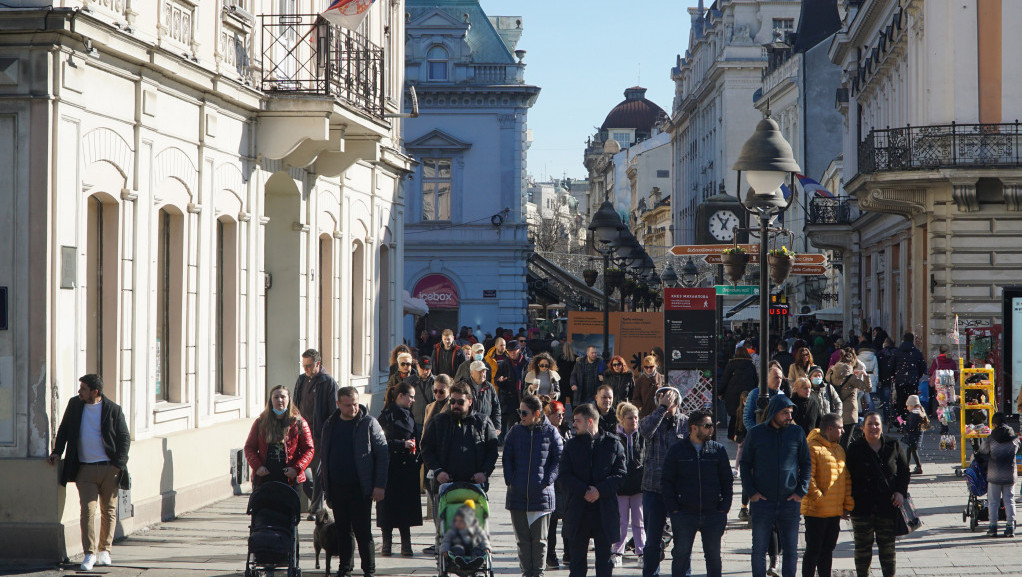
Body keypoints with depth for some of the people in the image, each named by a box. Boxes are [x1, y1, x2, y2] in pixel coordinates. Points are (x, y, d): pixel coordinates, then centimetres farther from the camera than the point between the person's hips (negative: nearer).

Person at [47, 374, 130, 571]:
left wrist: (118, 464, -7)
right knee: (88, 510, -9)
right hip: (85, 468, 1)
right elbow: (64, 430, 17)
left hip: (109, 468, -1)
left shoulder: (113, 410, -3)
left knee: (108, 511, 7)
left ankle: (104, 550, 18)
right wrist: (57, 452, 5)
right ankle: (89, 554, -11)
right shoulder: (74, 404, 6)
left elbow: (124, 438, 0)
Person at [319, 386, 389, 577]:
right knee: (342, 532, 10)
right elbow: (324, 456, 17)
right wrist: (326, 488, 12)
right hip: (336, 488, 5)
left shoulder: (369, 424, -3)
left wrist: (379, 486, -11)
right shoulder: (330, 425, 11)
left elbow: (383, 454, -5)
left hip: (360, 489, -4)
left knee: (362, 532, -4)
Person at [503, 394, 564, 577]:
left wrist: (547, 481, -9)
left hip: (541, 494, -2)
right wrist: (510, 480, -2)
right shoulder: (515, 432, 7)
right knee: (522, 539, 6)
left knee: (539, 539, 4)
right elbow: (507, 458, 11)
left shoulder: (550, 432, 0)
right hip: (517, 494, 2)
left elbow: (559, 460, 1)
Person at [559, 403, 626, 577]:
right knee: (577, 558, 6)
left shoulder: (613, 444, 2)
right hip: (578, 509, 1)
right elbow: (565, 475, -1)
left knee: (604, 558, 5)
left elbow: (620, 474, -2)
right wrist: (584, 491, -16)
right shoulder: (572, 444, 7)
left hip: (605, 509, -1)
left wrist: (600, 490, -16)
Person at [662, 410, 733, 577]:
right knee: (681, 555, 0)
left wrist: (724, 508, 0)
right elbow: (667, 482, 4)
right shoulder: (677, 450, 3)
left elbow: (727, 480, 9)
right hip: (684, 513, -1)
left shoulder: (718, 450, 7)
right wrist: (673, 509, -5)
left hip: (713, 513, 2)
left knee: (713, 555, 7)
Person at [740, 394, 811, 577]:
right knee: (759, 550, 4)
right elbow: (745, 464, 6)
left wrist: (801, 491, 0)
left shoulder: (797, 433, 4)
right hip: (762, 501, -1)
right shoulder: (755, 433, 2)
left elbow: (806, 464, 11)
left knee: (791, 550, 5)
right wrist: (751, 492, -5)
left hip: (789, 501, 1)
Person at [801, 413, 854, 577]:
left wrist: (848, 505, 9)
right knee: (813, 550, -2)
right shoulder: (812, 448, -12)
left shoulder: (839, 449, 15)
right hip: (816, 511, -8)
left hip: (835, 512, 8)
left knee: (828, 550, 14)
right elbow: (807, 478, -17)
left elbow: (846, 479, 16)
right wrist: (818, 498, -18)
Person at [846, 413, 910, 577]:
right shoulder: (855, 449, -1)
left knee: (887, 545, 7)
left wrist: (901, 492, -4)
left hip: (888, 505, 1)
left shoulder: (893, 446, 4)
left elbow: (904, 471, 10)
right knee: (863, 545, 5)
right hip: (863, 506, -1)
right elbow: (848, 476, 1)